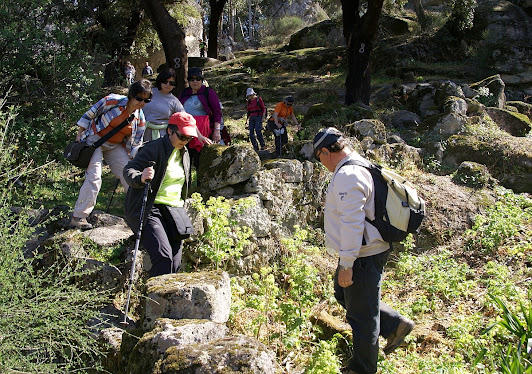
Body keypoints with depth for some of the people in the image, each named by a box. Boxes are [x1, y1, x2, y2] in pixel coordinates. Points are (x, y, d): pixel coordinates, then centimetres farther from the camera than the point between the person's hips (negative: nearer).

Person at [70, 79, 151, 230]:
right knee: (94, 178, -16)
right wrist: (80, 133, -3)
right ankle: (78, 217, -8)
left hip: (115, 147, 6)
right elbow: (91, 113, -8)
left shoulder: (140, 118, -5)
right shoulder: (113, 101, -21)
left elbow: (135, 144, 5)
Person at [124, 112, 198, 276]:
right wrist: (140, 178, -40)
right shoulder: (154, 148, -9)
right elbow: (128, 170, -20)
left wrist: (181, 206, 26)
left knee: (175, 264, -2)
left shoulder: (184, 153, 17)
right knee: (163, 255, -24)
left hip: (172, 210, 8)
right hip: (148, 209, -7)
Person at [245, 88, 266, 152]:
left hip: (258, 117, -6)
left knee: (258, 131, -19)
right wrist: (247, 118, 14)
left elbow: (263, 108, -1)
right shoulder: (249, 101, 15)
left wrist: (263, 114, -14)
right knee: (251, 133, -3)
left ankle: (262, 145, -6)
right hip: (252, 118, 6)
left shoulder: (258, 99, -1)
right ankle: (255, 148, 3)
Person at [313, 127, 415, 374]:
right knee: (344, 296, 25)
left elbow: (352, 223, -28)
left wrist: (346, 265, -23)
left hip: (363, 256, -11)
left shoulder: (347, 176, -24)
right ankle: (396, 324, 29)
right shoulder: (361, 166, 10)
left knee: (361, 314, 5)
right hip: (369, 249, 11)